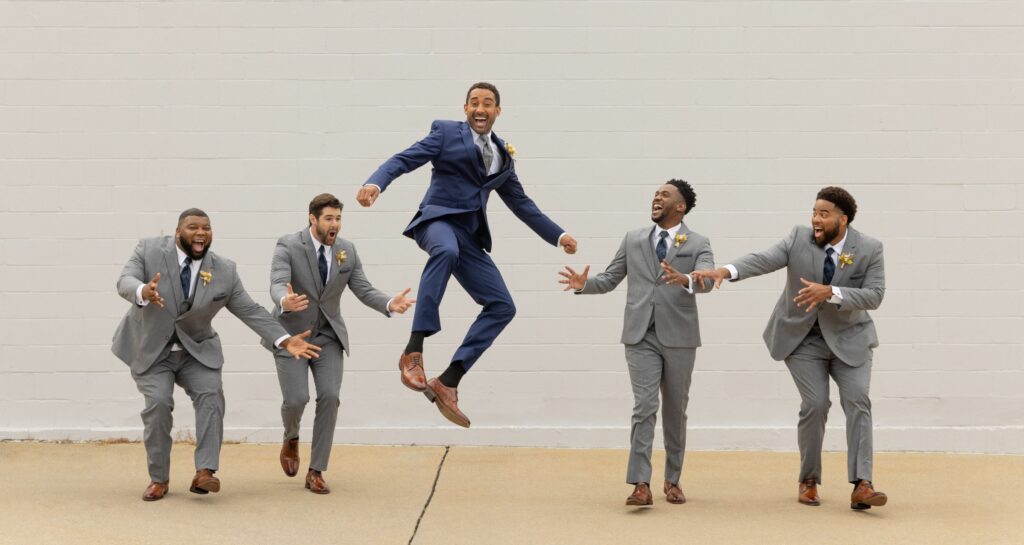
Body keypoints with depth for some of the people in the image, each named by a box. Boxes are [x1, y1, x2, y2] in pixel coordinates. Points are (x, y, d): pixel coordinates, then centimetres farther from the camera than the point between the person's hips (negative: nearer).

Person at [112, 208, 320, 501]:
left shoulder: (224, 271, -8)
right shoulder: (149, 250, -12)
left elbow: (251, 311, -6)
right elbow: (125, 282, -24)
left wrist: (285, 340, -17)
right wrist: (144, 292, -48)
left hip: (196, 350, 2)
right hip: (151, 349, -2)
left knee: (211, 394, -19)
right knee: (158, 402, -17)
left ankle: (204, 473, -20)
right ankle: (159, 479, -3)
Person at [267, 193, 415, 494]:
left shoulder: (347, 250, -1)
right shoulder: (288, 246, -13)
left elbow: (364, 290, -4)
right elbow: (277, 285, -27)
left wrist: (390, 304, -25)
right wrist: (285, 302, -52)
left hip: (328, 335, 3)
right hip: (291, 333, -3)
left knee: (329, 396, -12)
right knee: (296, 399, -13)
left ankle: (316, 471, -1)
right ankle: (291, 439, 25)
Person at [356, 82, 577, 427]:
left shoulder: (503, 154, 22)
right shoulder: (446, 132, 6)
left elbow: (520, 202, 29)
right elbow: (405, 159, -5)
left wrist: (557, 235, 26)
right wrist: (375, 183, -25)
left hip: (471, 236, 7)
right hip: (438, 219, -6)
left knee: (502, 306, -6)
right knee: (446, 250, -42)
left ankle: (448, 383, -6)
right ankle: (413, 352, -42)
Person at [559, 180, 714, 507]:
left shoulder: (698, 244, 2)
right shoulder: (633, 240, 11)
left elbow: (707, 280, -16)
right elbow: (610, 279, 11)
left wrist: (684, 279, -38)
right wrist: (584, 284, -10)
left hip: (678, 337, 0)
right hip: (641, 337, 0)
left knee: (675, 410, 10)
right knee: (644, 406, -11)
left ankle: (672, 480, 25)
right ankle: (641, 485, -14)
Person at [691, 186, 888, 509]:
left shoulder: (870, 249, -11)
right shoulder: (799, 238, -10)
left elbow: (874, 295, -19)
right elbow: (765, 259, -23)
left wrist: (830, 292, -33)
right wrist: (727, 270, -42)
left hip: (848, 338, 0)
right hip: (802, 337, 0)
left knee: (857, 401, -14)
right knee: (815, 405, -9)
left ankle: (861, 486, -15)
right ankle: (809, 481, 9)